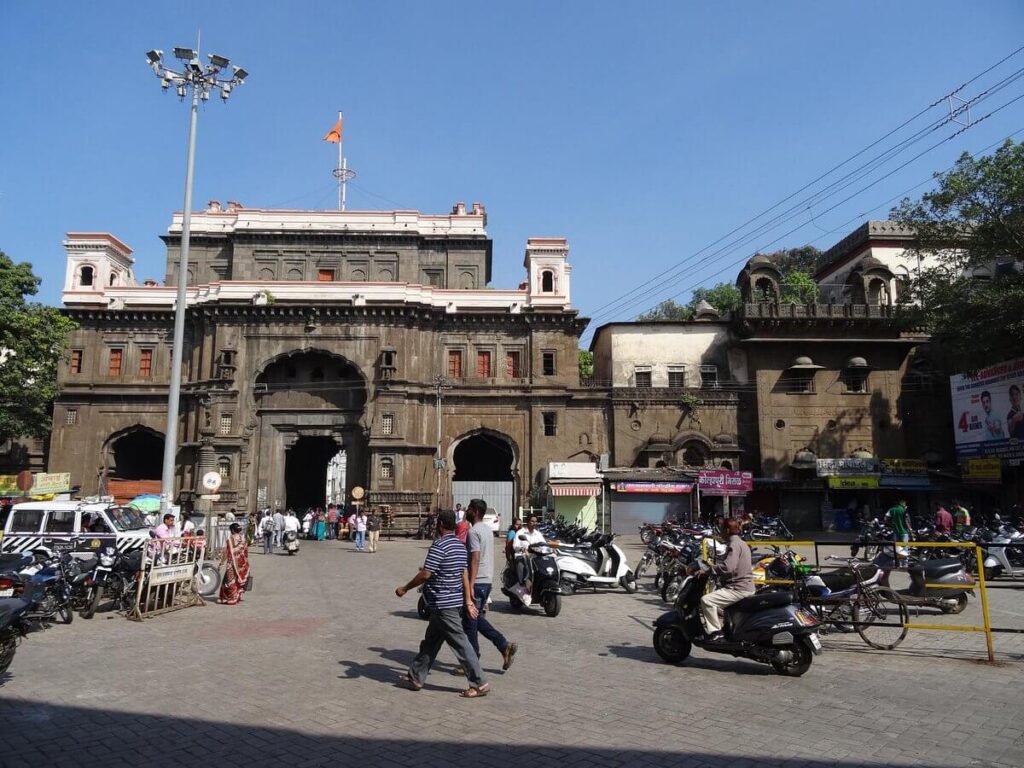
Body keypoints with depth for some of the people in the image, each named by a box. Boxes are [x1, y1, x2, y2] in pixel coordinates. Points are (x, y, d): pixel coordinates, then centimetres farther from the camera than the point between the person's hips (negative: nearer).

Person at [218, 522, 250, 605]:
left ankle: (230, 598, 7)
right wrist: (246, 561, 17)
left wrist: (221, 561, 5)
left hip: (233, 562, -5)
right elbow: (245, 551, 7)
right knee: (240, 579, 15)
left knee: (231, 580, 4)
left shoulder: (230, 539, -11)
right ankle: (238, 597, 23)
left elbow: (225, 552, -6)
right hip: (242, 563, 5)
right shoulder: (243, 538, 1)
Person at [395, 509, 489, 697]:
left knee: (460, 643, -4)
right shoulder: (460, 546, 10)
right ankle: (415, 677, 27)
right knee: (430, 641, 17)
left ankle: (479, 683, 1)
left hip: (442, 604, -9)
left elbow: (425, 574, -20)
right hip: (454, 600, 9)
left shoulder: (439, 546, -18)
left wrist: (405, 588, -8)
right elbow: (465, 575, 11)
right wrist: (468, 601, 14)